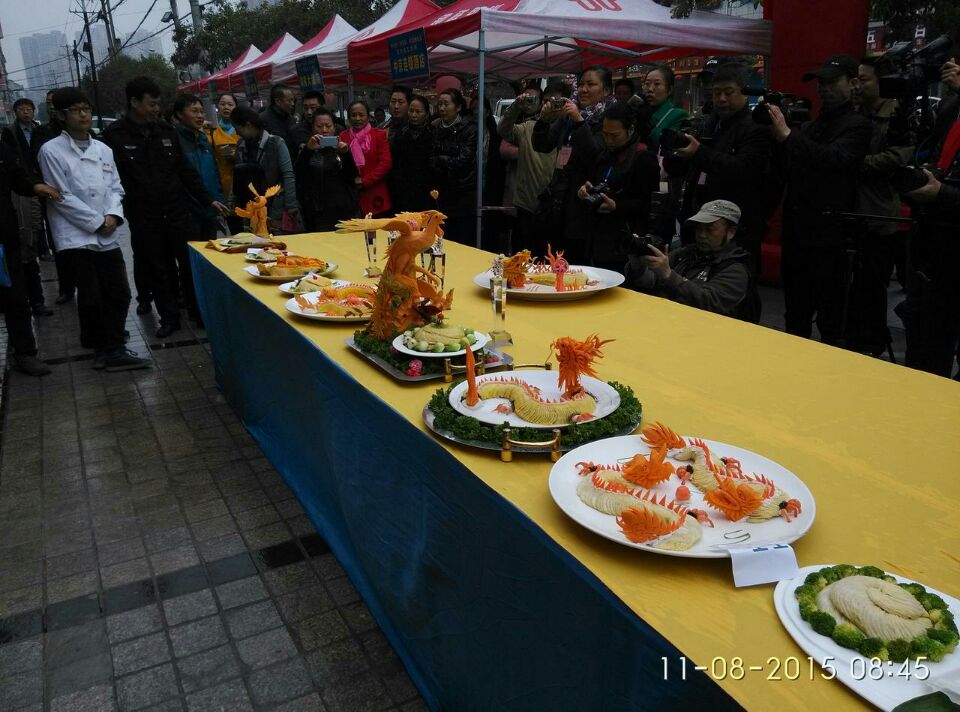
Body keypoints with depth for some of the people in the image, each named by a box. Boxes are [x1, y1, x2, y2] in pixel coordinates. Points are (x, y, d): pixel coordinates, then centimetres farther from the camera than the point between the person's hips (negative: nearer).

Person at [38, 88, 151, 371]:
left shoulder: (103, 149, 10)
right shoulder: (52, 151, -5)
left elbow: (115, 187, 11)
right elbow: (62, 196, -8)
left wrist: (113, 215, -7)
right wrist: (97, 222, -9)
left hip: (107, 236, 5)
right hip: (76, 236, -5)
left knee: (120, 294, 4)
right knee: (91, 297, -2)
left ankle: (110, 348, 19)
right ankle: (106, 348, 14)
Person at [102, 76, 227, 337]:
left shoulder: (166, 130, 8)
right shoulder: (115, 135, -4)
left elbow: (185, 170, 11)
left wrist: (208, 200, 8)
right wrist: (119, 212, -10)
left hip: (177, 211, 3)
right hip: (144, 218, -3)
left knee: (193, 262, 3)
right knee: (157, 269, 8)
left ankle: (200, 313, 17)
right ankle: (169, 318, 21)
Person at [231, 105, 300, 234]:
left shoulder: (275, 143, -5)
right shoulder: (241, 146, 12)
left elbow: (288, 175, -10)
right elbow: (237, 177, 14)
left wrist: (291, 208, -16)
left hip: (275, 208, -5)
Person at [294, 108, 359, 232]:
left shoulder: (341, 147, 12)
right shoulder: (307, 150, 7)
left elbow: (352, 175, 0)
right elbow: (299, 174, -10)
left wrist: (346, 153, -16)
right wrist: (308, 149, -24)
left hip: (345, 211, 2)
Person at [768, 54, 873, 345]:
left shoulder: (857, 126, -2)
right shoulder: (809, 127, 19)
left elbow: (834, 158, -20)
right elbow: (784, 171, 12)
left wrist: (787, 135, -24)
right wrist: (775, 137, -3)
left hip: (828, 233, -7)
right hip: (796, 230, 7)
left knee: (830, 317, -1)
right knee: (796, 313, 14)